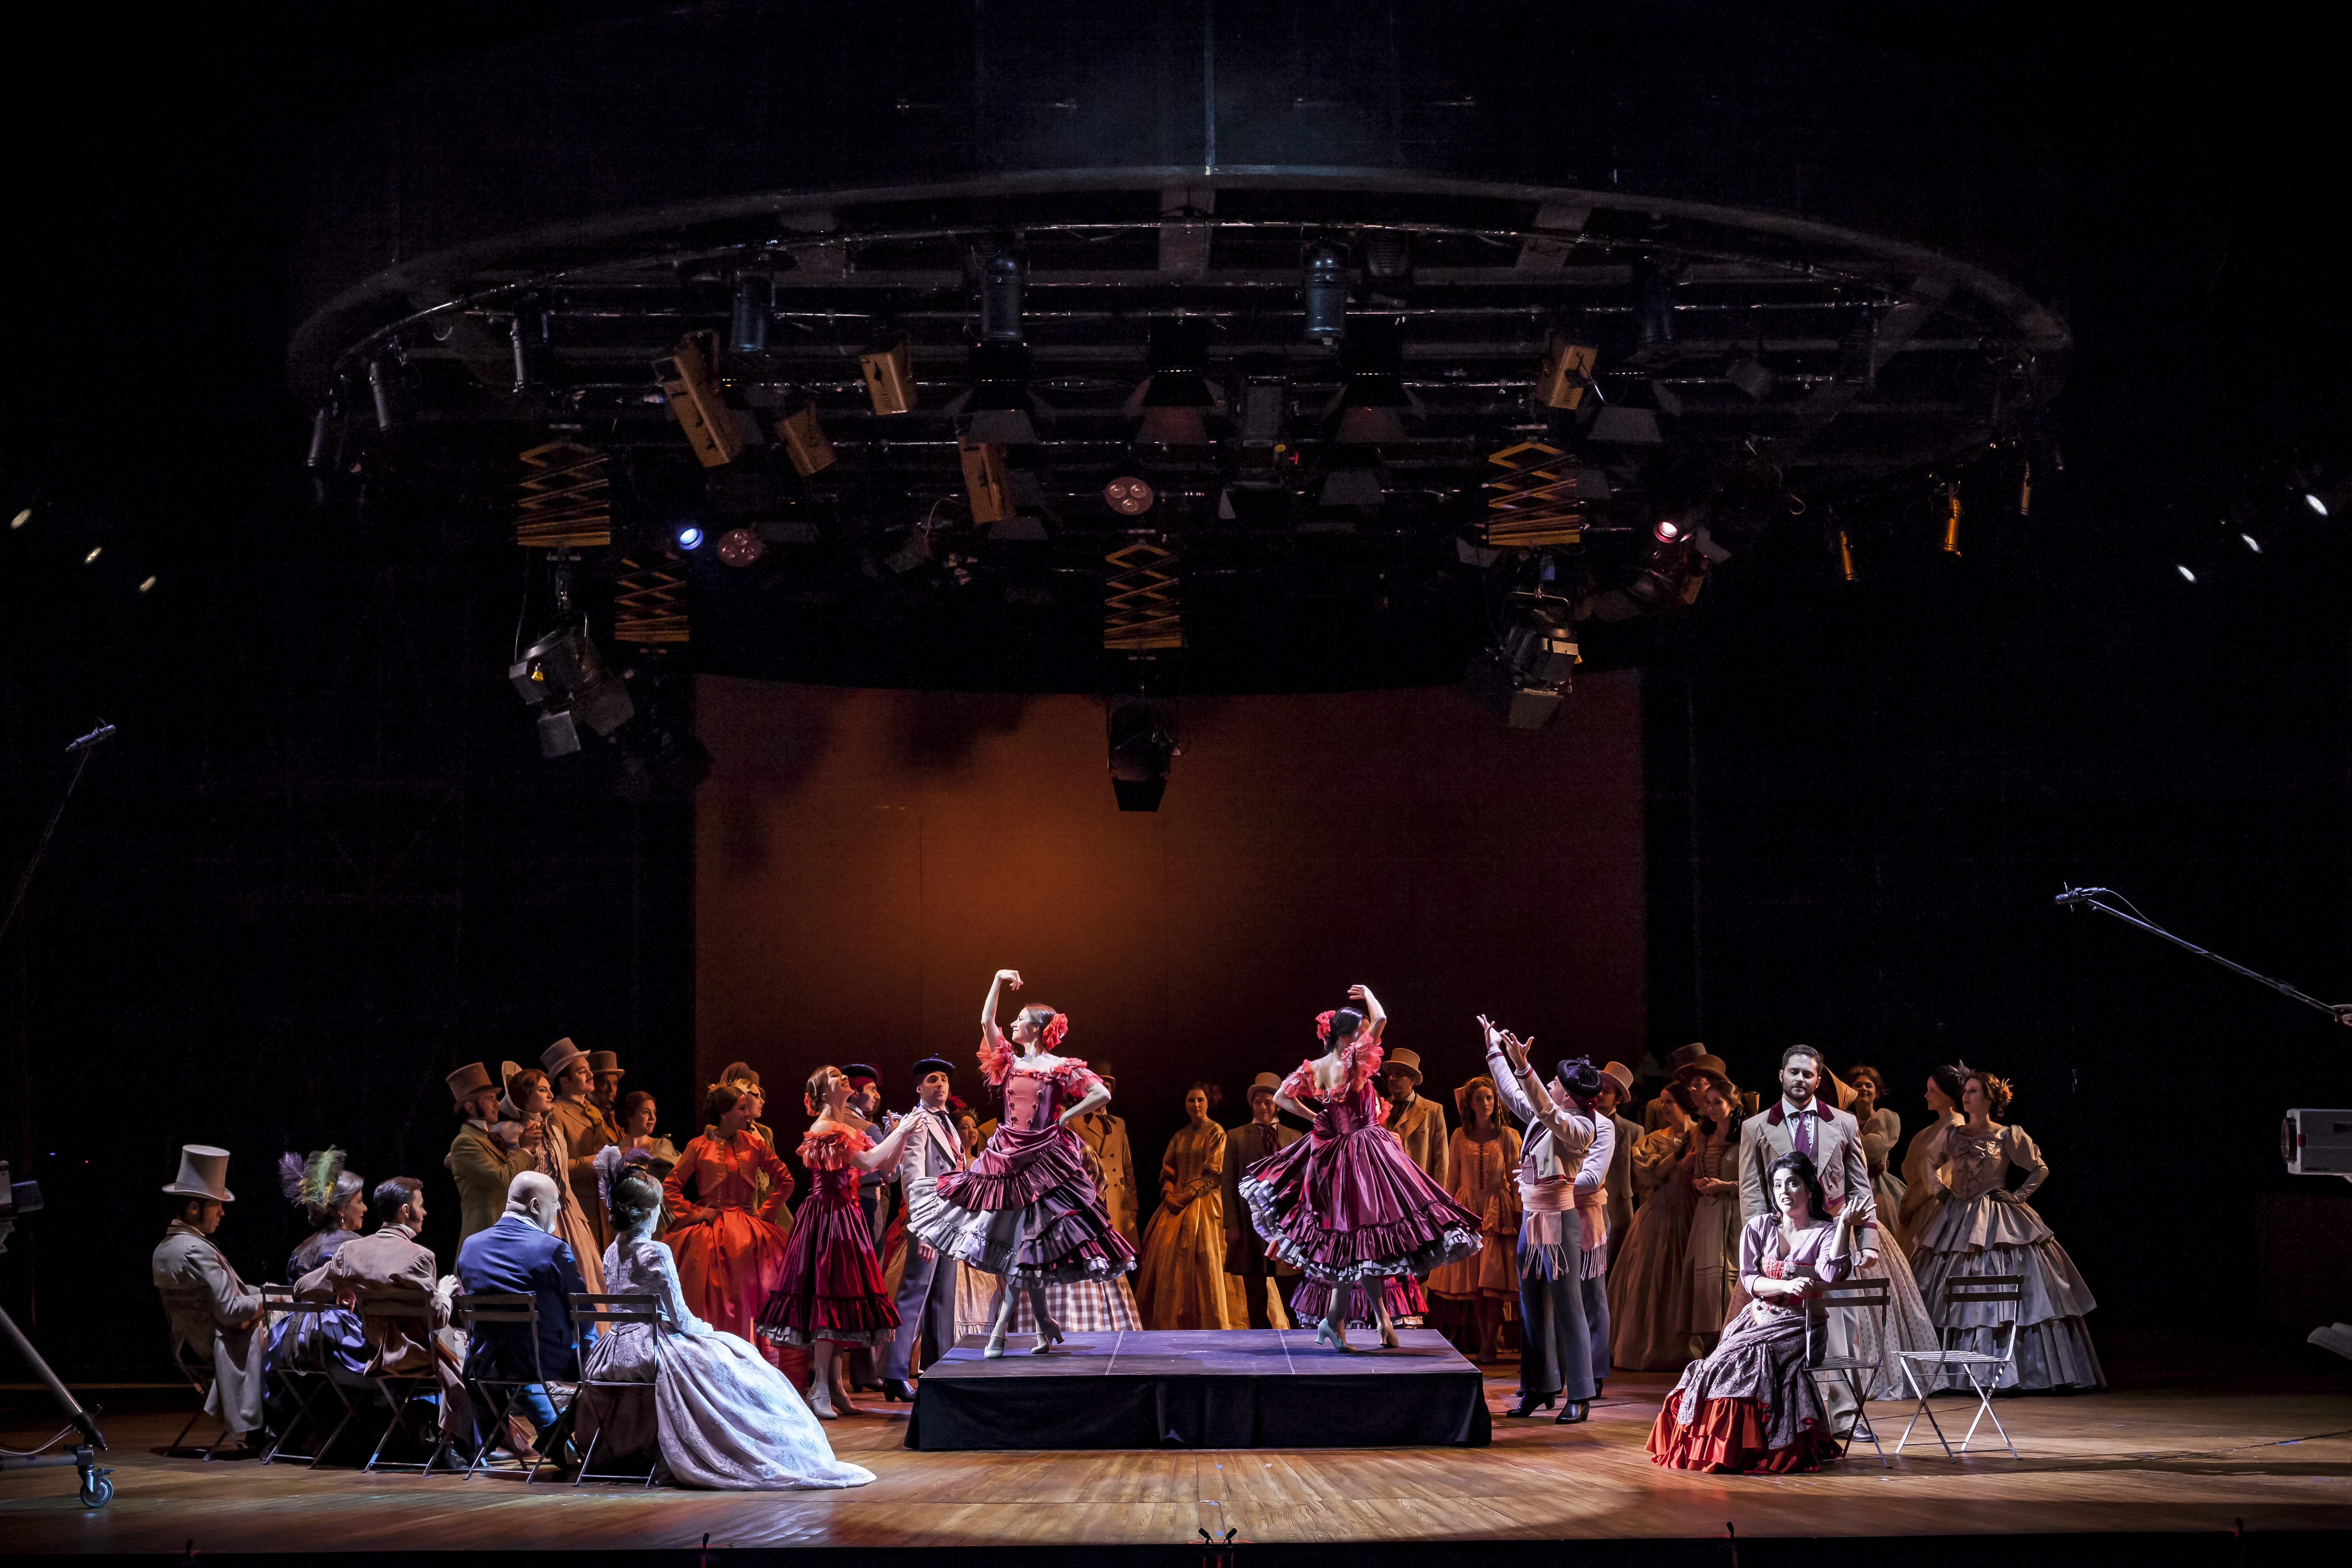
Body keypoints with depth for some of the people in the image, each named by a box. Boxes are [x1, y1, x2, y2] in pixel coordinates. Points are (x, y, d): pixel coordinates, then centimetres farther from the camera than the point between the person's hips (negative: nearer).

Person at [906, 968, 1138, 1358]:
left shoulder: (1061, 1068, -2)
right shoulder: (1009, 1061, 12)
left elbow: (1102, 1095, -9)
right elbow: (986, 1021, 8)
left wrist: (1065, 1118, -7)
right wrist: (998, 982, 5)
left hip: (1043, 1159, -5)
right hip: (1006, 1158, 5)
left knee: (1025, 1246, -4)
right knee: (1013, 1246, 3)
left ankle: (1000, 1330, -2)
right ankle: (1046, 1327, 11)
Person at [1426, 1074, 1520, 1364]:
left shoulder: (1507, 1137, 3)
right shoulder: (1460, 1137, 8)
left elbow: (1515, 1179, 3)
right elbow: (1452, 1178, 10)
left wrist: (1517, 1216, -4)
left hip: (1498, 1210, -2)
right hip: (1467, 1209, 2)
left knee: (1492, 1278, -9)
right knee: (1472, 1280, 0)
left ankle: (1490, 1343, -8)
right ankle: (1482, 1341, 6)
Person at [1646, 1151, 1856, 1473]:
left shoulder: (1826, 1232, 2)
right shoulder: (1759, 1228, 9)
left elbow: (1832, 1274, -18)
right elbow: (1749, 1281, 1)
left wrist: (1845, 1223, -22)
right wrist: (1787, 1286, -16)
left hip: (1798, 1326, -3)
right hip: (1758, 1319, 3)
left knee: (1754, 1357, -29)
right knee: (1730, 1359, -25)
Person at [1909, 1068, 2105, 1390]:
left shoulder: (2008, 1136, 0)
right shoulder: (1953, 1136, 11)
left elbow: (2040, 1170, 7)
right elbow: (1931, 1167, 25)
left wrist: (2018, 1196, -2)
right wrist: (1938, 1190, 9)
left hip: (1997, 1224, -4)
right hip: (1957, 1221, 4)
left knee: (2006, 1301, -8)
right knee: (1952, 1300, -2)